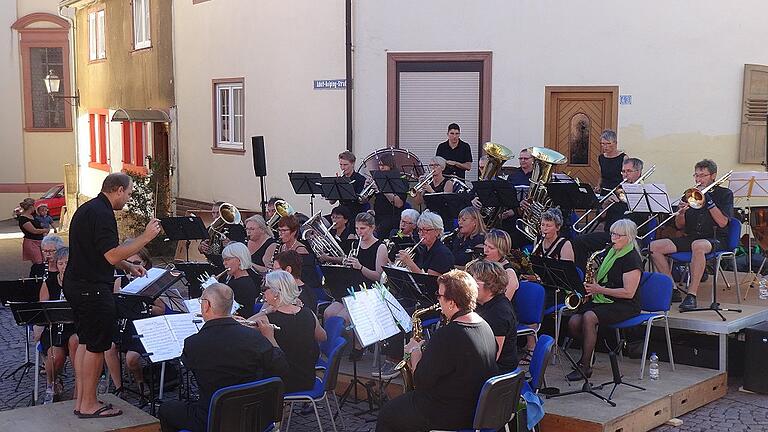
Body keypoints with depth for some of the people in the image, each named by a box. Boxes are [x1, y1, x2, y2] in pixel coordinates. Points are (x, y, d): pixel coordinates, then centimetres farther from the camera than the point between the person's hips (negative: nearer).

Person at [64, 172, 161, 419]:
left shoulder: (88, 209, 15)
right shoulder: (102, 214, -19)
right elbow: (112, 255, -25)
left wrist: (128, 267, 17)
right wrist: (145, 237, -20)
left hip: (76, 285, 11)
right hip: (93, 289, -11)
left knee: (85, 342, 16)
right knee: (96, 346, -2)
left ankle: (81, 400, 22)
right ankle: (89, 405, 6)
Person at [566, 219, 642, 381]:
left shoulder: (632, 259, -10)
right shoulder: (611, 253, 15)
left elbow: (628, 293, -17)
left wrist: (600, 289, -18)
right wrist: (590, 286, 4)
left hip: (625, 306, -8)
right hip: (603, 301, 8)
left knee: (589, 317, -32)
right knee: (573, 322, -17)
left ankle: (585, 366, -25)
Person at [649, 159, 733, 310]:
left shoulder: (725, 194, 3)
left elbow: (722, 223, -12)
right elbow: (679, 226, 12)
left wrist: (708, 200, -15)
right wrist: (681, 213, -10)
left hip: (716, 239, -5)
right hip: (691, 238, 6)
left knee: (698, 245, -42)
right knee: (654, 247, -14)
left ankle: (692, 295, -38)